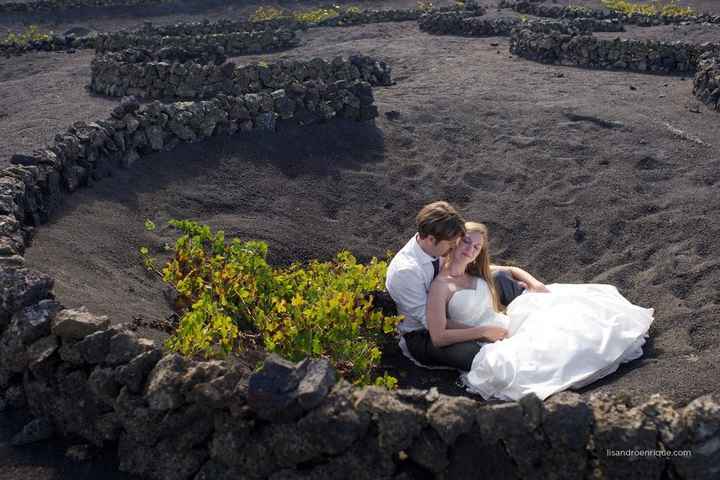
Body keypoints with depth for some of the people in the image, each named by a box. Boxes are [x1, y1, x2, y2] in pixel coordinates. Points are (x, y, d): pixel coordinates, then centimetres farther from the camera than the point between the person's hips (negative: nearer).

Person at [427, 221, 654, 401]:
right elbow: (438, 337, -19)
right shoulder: (440, 286, -12)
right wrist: (485, 331, -16)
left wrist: (533, 283, 4)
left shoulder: (475, 272, 11)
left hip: (509, 321, 8)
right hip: (493, 345, -8)